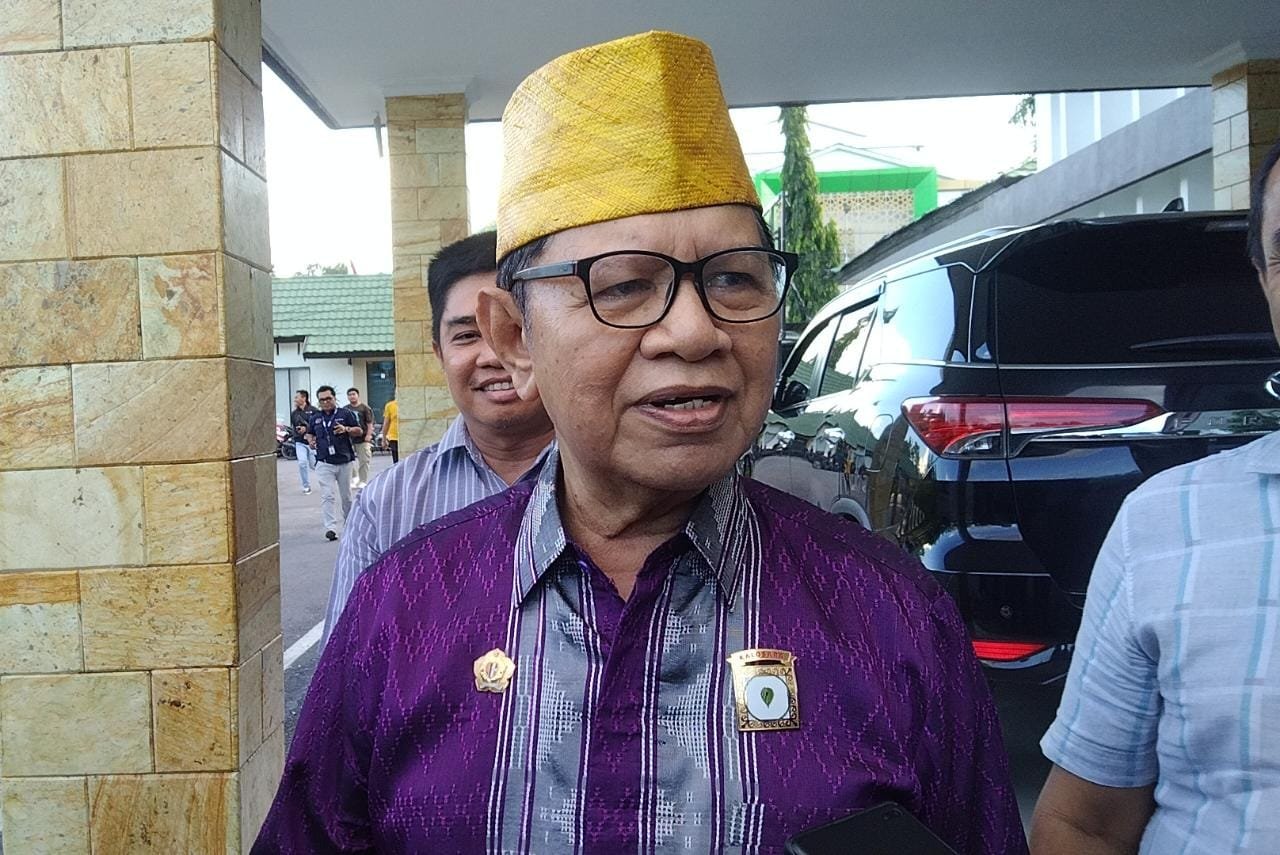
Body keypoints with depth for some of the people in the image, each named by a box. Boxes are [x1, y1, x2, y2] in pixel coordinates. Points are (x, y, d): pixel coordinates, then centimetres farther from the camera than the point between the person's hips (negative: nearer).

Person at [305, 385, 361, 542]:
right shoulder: (315, 418, 11)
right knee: (327, 496, -11)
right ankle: (331, 528, -15)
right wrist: (310, 441, 3)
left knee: (346, 496, 11)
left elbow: (359, 430, 2)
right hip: (324, 463, 1)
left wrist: (346, 429, -16)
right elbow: (309, 433, 24)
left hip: (344, 461, -1)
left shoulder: (345, 414, 1)